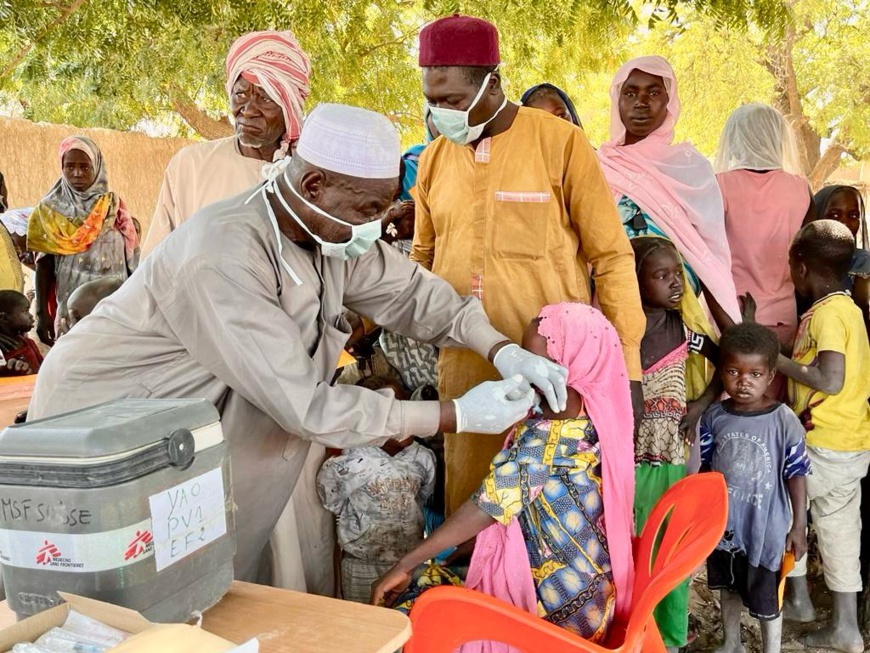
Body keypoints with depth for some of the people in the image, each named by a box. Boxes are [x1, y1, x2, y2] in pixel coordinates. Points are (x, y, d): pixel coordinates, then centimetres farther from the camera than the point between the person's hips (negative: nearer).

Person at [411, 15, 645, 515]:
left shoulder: (561, 142, -5)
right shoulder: (435, 158, 8)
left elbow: (612, 256, -3)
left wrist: (627, 365, -4)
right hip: (465, 368, 4)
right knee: (470, 503, 8)